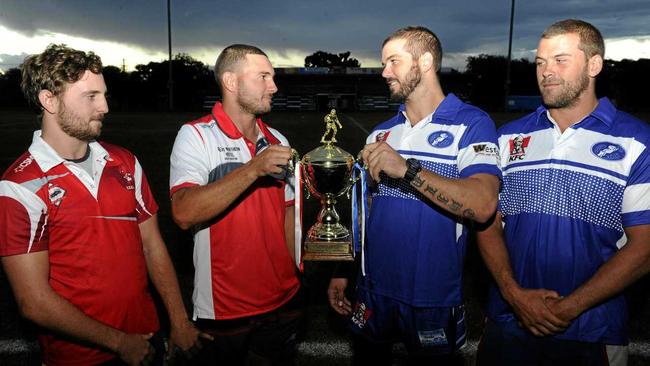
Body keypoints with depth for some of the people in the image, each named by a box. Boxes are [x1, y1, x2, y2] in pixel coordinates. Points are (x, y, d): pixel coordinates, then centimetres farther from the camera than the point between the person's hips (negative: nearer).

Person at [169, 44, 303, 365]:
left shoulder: (277, 142, 6)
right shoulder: (196, 136, -11)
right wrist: (253, 168, -28)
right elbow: (184, 213, -25)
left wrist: (298, 277, 8)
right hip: (223, 311, -5)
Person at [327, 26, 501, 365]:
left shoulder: (471, 124, -10)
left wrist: (407, 169, -30)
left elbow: (482, 206, -25)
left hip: (435, 299, -5)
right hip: (374, 290, 5)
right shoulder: (381, 134, 8)